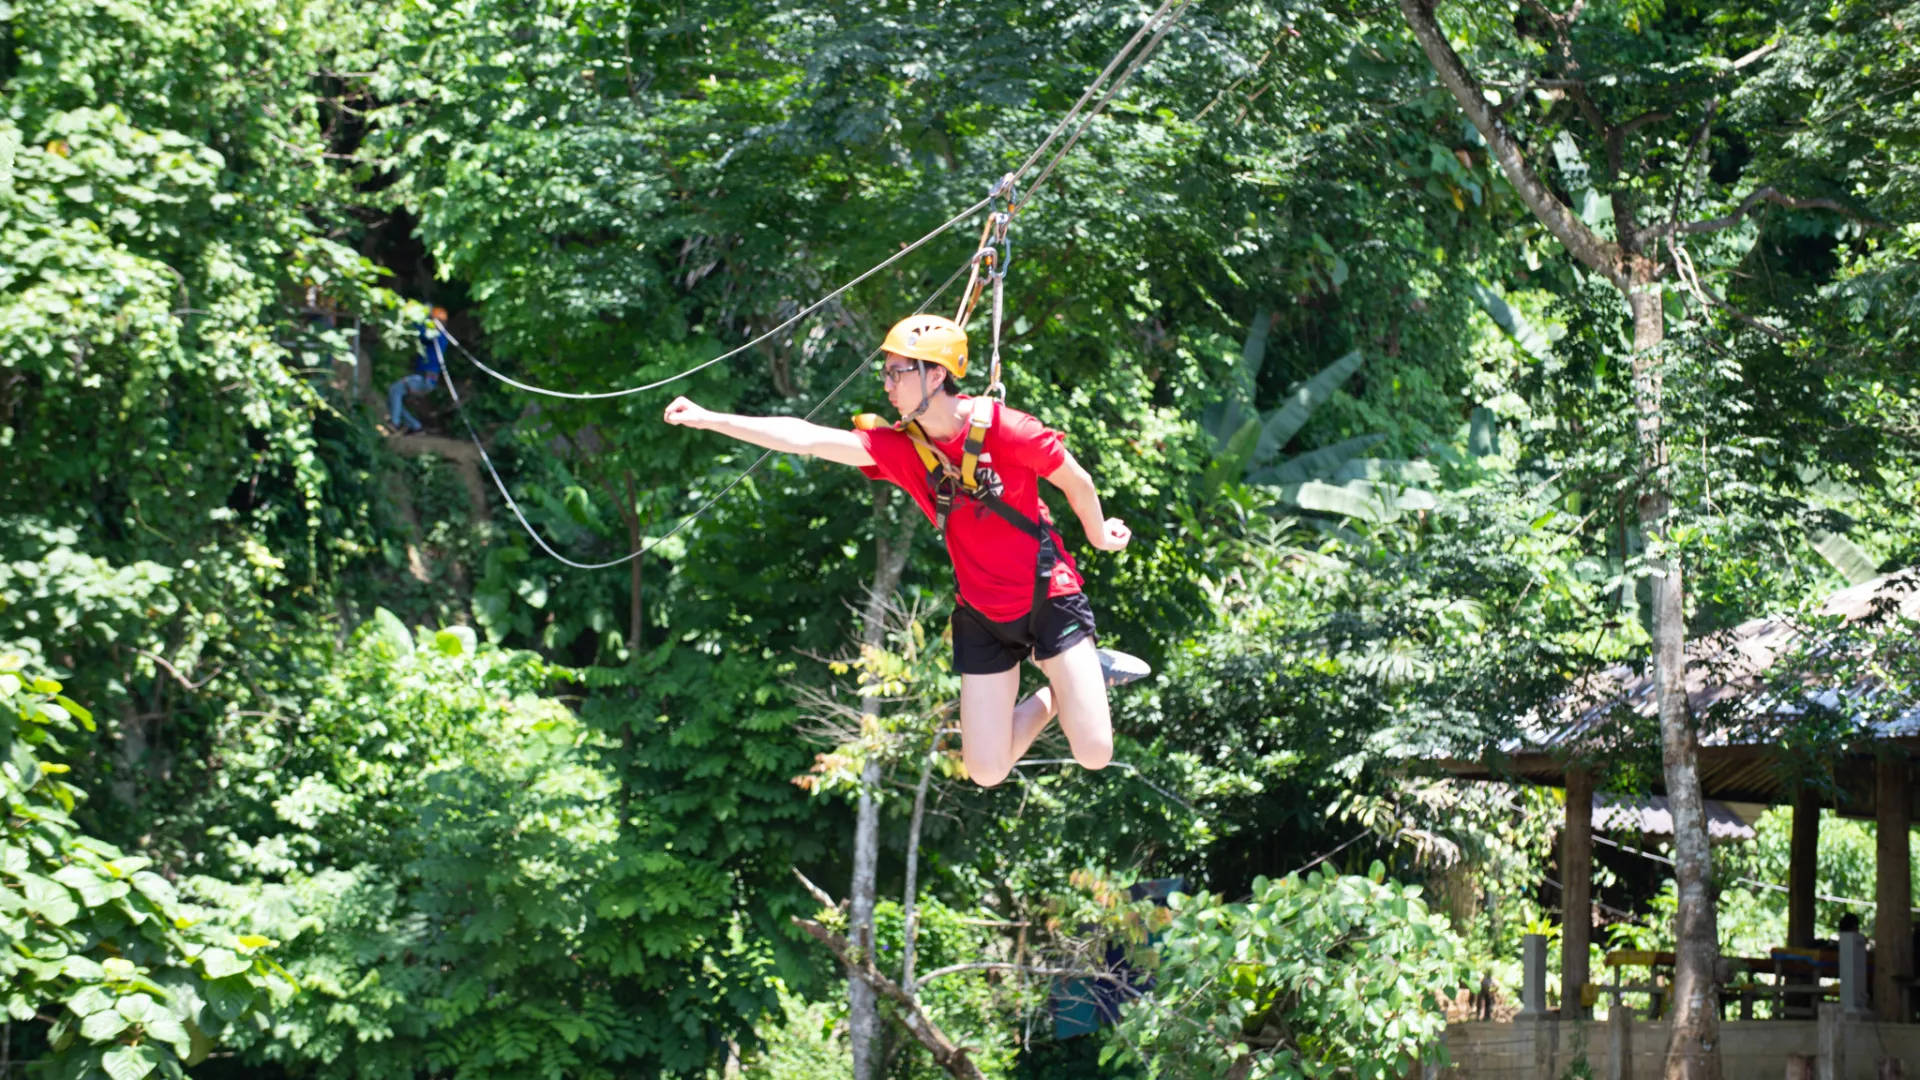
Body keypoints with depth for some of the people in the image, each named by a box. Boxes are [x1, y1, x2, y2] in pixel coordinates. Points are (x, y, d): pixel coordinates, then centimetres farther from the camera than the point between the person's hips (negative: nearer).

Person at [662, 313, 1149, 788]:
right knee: (987, 772, -1)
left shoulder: (1002, 428, -18)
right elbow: (805, 438, -13)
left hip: (1048, 597, -4)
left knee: (1093, 753, -13)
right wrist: (707, 419, -21)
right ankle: (1060, 690, 22)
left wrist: (1100, 536, 13)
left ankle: (1087, 670, 17)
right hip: (982, 616, 4)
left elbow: (1077, 482, -3)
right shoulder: (899, 447, -6)